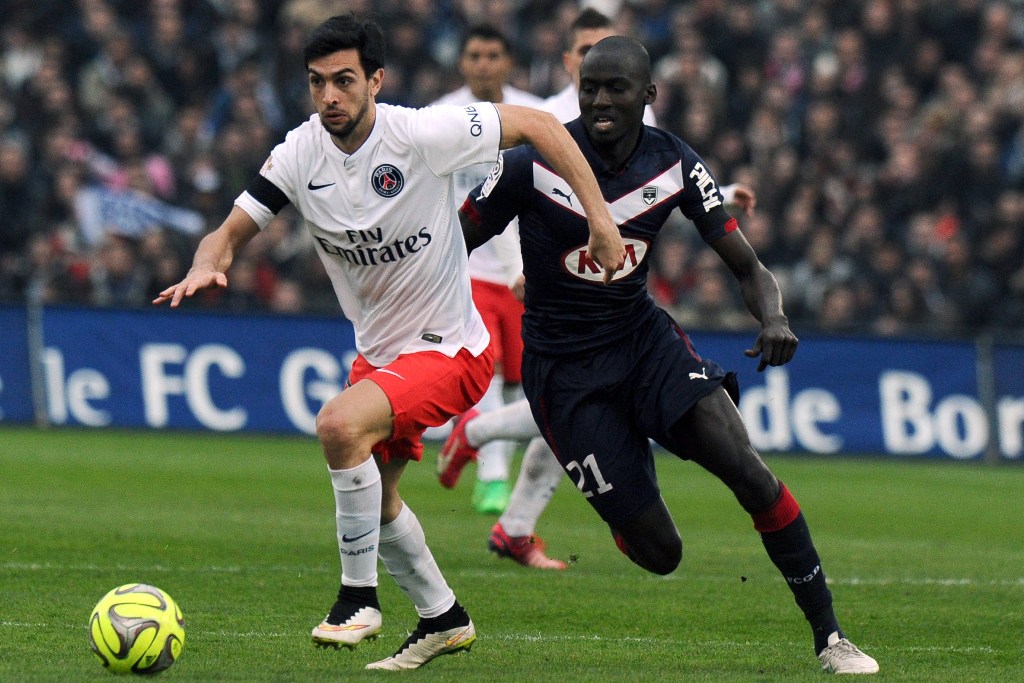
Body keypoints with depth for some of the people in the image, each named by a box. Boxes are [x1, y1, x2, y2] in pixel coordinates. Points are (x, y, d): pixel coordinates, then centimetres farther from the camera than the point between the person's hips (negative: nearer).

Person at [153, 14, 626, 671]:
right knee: (375, 499, 19)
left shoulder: (422, 134, -23)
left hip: (449, 349, -7)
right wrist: (206, 266, -28)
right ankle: (443, 619, 43)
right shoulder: (300, 155, -9)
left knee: (340, 424, -30)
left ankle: (359, 598, -15)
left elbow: (537, 125, -13)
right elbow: (232, 232, -3)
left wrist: (600, 218, -16)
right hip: (377, 351, 7)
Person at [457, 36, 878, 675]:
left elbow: (749, 268, -5)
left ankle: (831, 637, -12)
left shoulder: (675, 165, -6)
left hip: (644, 336, 3)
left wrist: (774, 318, -27)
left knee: (749, 472, -21)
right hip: (563, 366, -3)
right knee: (658, 551, -11)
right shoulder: (533, 166, -15)